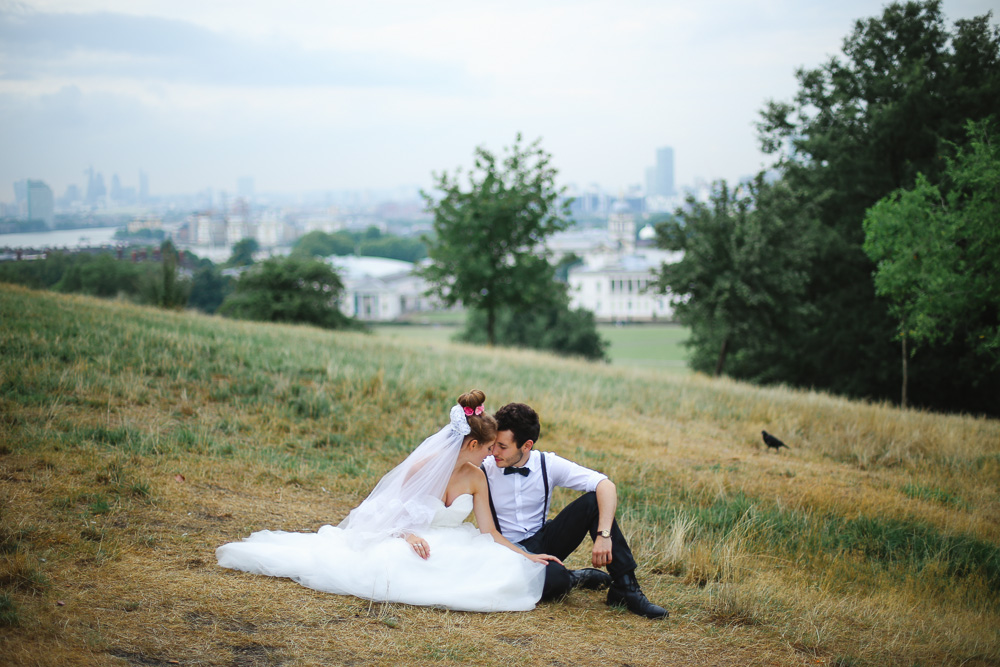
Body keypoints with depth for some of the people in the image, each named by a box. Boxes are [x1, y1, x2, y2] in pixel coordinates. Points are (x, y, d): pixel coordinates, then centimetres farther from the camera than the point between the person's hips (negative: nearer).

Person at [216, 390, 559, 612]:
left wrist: (528, 556, -8)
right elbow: (397, 511, -8)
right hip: (411, 543, -4)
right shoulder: (422, 467, -16)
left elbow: (491, 533, -1)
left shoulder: (476, 478, -2)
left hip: (453, 552, 4)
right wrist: (408, 535, -29)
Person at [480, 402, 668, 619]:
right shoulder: (484, 471, -13)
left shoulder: (548, 465, -10)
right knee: (552, 578, -39)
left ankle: (625, 589, -19)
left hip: (544, 540, 3)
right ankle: (576, 578, 0)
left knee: (593, 501, -21)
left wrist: (604, 535, -32)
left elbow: (606, 486, -18)